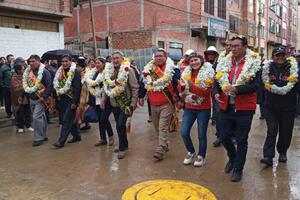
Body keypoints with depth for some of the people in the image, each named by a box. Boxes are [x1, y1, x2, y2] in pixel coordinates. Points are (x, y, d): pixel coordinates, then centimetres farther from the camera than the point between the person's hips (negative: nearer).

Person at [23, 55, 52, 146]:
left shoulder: (44, 72, -13)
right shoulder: (29, 72, 9)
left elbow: (50, 86, -16)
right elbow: (26, 85, 19)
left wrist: (44, 97, -20)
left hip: (40, 99, -7)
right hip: (32, 99, 7)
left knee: (36, 117, -11)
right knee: (41, 117, 16)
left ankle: (38, 138, -1)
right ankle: (44, 135, 28)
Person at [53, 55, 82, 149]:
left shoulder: (75, 72, -11)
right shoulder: (60, 72, 11)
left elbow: (77, 88, -17)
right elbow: (56, 84, 18)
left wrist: (75, 102, -21)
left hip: (71, 100, -7)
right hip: (63, 99, 7)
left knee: (66, 120, -7)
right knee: (72, 118, 16)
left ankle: (61, 141, -4)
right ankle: (77, 135, 29)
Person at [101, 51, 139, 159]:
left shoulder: (128, 70, -10)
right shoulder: (109, 70, 7)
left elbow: (135, 87, -11)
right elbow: (107, 86, 16)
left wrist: (133, 102, -15)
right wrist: (103, 99, 10)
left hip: (125, 103, -6)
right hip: (114, 103, 6)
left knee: (120, 125, -11)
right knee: (120, 125, 14)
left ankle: (122, 148, 5)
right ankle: (124, 145, 31)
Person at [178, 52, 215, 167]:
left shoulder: (208, 73, -9)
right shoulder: (187, 72, 5)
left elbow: (206, 91, -19)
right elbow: (180, 90, 5)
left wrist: (192, 86, -32)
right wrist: (182, 85, -19)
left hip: (203, 109, -4)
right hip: (189, 108, 4)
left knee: (201, 134, 4)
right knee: (184, 132, 1)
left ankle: (201, 156, 25)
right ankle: (191, 152, 25)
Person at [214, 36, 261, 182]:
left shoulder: (253, 64, -7)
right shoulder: (225, 62, 7)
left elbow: (254, 86, -16)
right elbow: (219, 81, 12)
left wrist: (236, 89, -29)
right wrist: (217, 93, -8)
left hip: (244, 109, -4)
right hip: (226, 107, 4)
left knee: (241, 141, 7)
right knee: (224, 137, 12)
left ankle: (238, 169, 24)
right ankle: (232, 158, 41)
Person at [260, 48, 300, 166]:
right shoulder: (268, 68, 1)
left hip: (288, 107, 1)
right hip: (271, 106, 0)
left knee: (285, 132, 11)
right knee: (271, 131, -3)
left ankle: (282, 152, 32)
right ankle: (268, 156, -2)